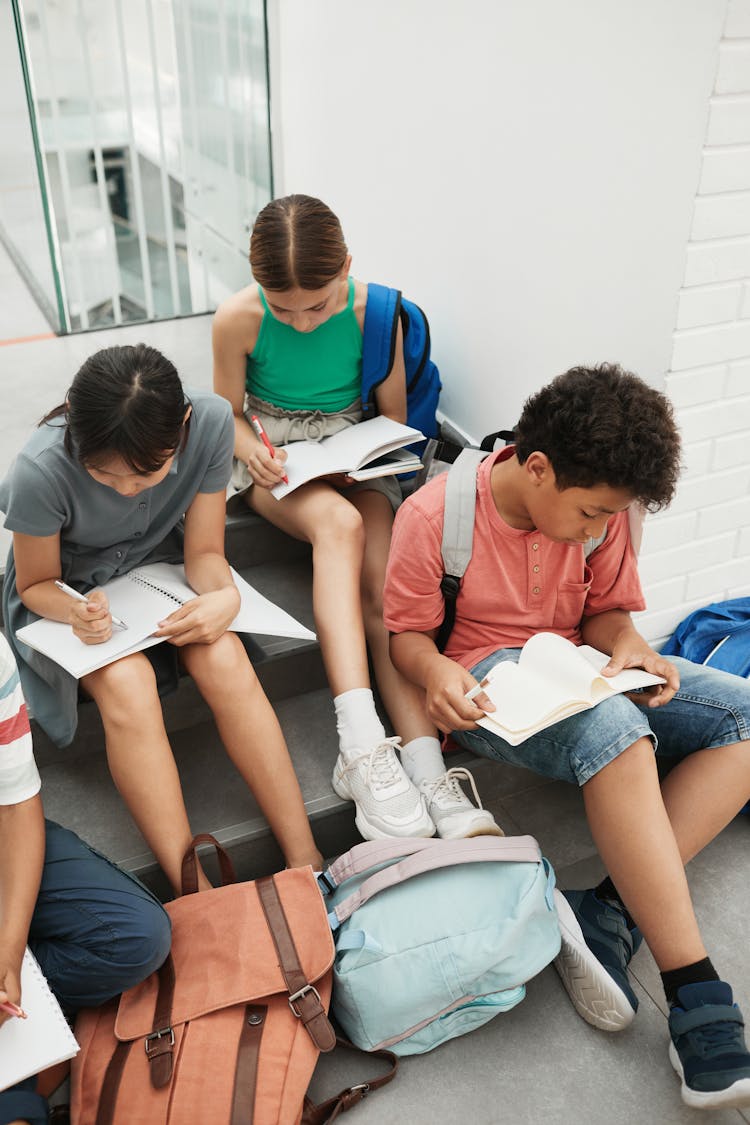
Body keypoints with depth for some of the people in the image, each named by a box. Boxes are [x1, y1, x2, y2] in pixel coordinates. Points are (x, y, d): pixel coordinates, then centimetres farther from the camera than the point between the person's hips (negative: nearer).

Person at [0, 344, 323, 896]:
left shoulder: (211, 421, -25)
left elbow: (204, 551, -13)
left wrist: (226, 597, -35)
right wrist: (75, 610, -35)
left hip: (160, 563, 2)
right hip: (67, 587, -2)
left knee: (226, 661, -27)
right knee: (126, 685, -32)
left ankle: (306, 862, -20)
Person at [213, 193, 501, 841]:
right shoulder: (238, 320, -13)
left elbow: (394, 418, 1)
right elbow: (228, 414, 1)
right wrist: (252, 452, -19)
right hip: (274, 463, -1)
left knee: (382, 580, -28)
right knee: (339, 522, -37)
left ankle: (431, 777, -34)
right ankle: (362, 746, -44)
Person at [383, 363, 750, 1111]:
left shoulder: (598, 508, -2)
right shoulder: (434, 515, -16)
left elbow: (606, 609, 9)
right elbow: (407, 631, -7)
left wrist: (629, 648, -14)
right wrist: (436, 674, -30)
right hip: (483, 683, -6)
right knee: (614, 730, -37)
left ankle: (611, 913, -23)